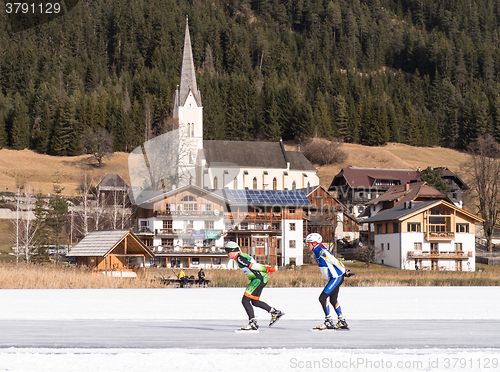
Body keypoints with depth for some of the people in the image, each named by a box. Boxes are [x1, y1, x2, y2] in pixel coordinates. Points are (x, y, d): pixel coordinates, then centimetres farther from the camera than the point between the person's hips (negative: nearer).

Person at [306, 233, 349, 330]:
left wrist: (344, 271, -10)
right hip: (334, 278, 10)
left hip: (336, 277, -10)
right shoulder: (317, 252, 12)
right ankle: (342, 322, 23)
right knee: (333, 300, 15)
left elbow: (335, 262, -19)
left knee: (322, 298, -12)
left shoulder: (322, 252, -19)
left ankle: (329, 321, -9)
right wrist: (343, 272, 19)